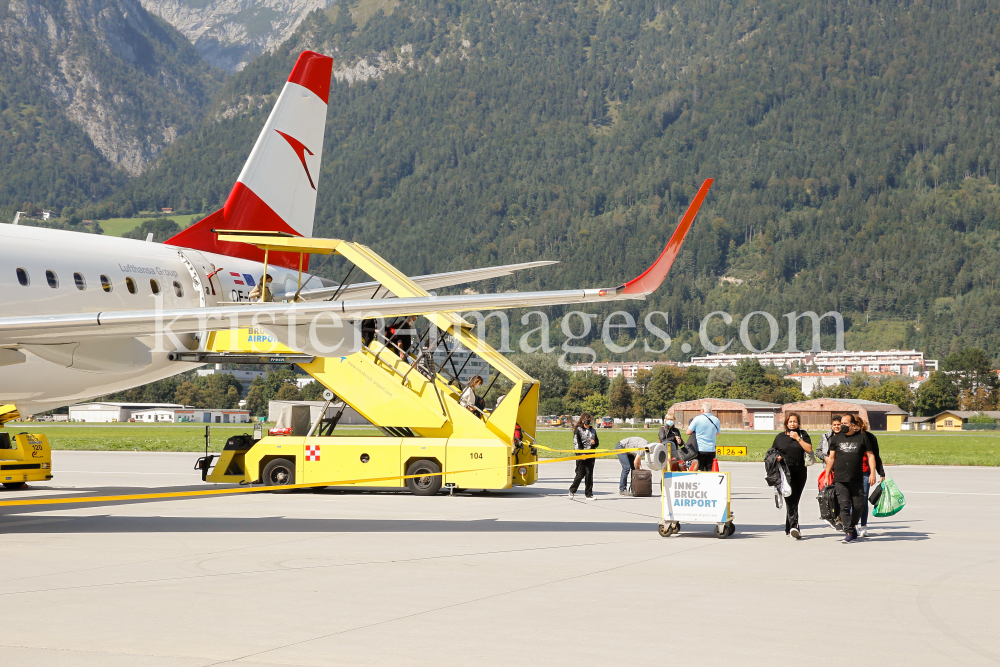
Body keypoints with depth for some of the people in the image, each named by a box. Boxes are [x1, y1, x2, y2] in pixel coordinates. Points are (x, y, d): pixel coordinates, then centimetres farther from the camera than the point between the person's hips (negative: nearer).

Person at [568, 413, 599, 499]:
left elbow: (597, 443, 22)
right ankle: (572, 490, 19)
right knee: (580, 474, -2)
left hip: (590, 455, 4)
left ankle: (589, 494, 5)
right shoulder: (578, 430, 0)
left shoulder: (593, 430, 14)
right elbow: (576, 443, -5)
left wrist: (594, 443, -2)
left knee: (589, 475, 1)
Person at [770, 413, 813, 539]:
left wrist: (798, 438, -8)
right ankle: (794, 526, -26)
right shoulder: (780, 437, 10)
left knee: (794, 500, 9)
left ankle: (788, 528, 20)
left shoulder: (803, 435, 9)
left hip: (800, 472, 2)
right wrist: (776, 457, -4)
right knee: (791, 499, -15)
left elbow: (809, 449, -5)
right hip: (786, 471, -2)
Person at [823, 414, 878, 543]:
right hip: (840, 479, 0)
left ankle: (853, 525, 29)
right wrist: (827, 476, 10)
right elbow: (831, 458, 13)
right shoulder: (837, 439, 9)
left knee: (858, 505, 2)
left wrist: (872, 473, -3)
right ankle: (848, 532, -7)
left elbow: (870, 455, 7)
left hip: (857, 479, 0)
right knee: (844, 505, -8)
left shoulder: (862, 437, 5)